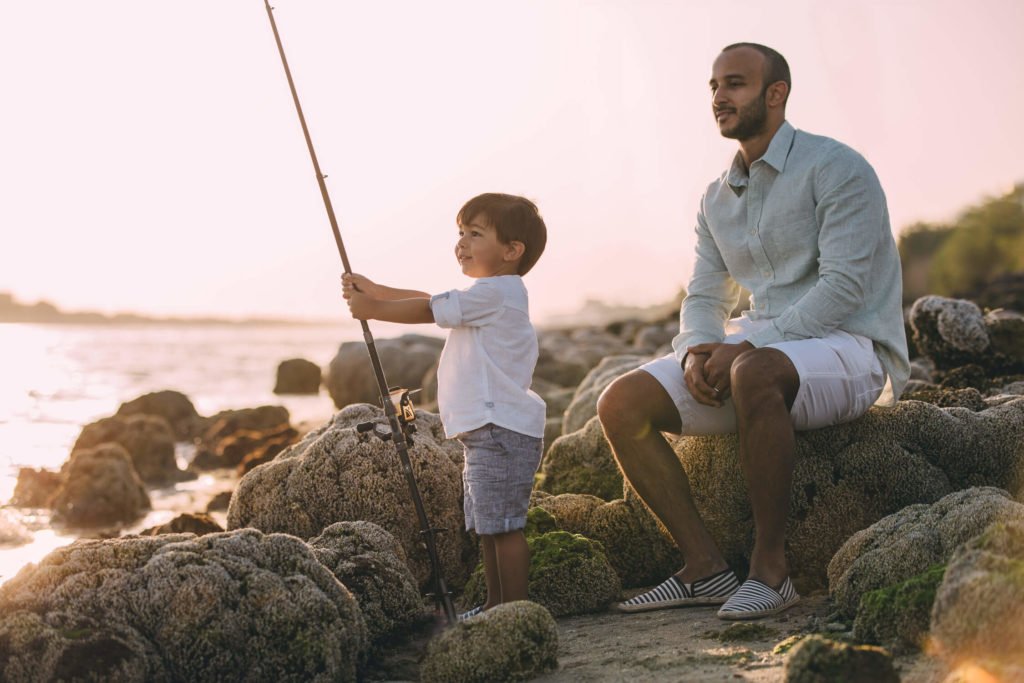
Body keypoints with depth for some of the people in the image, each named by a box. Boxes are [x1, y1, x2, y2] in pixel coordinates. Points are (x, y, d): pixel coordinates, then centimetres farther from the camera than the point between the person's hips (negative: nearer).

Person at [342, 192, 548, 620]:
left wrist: (371, 309, -1)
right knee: (488, 525, 15)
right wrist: (374, 291, 16)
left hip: (502, 431, -11)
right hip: (486, 431, 11)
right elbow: (430, 302, 23)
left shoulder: (495, 291, -13)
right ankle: (495, 606, 22)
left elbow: (426, 311, -12)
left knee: (503, 524, -9)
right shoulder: (489, 296, 20)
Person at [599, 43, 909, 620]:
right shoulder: (718, 199, 15)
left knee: (753, 372, -41)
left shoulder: (835, 168, -8)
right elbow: (705, 298, 15)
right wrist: (697, 352, -10)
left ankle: (771, 567, -27)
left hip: (851, 348, -7)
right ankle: (706, 568, -12)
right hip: (759, 349, 7)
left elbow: (843, 286, -17)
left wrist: (744, 346, -24)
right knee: (622, 403, -11)